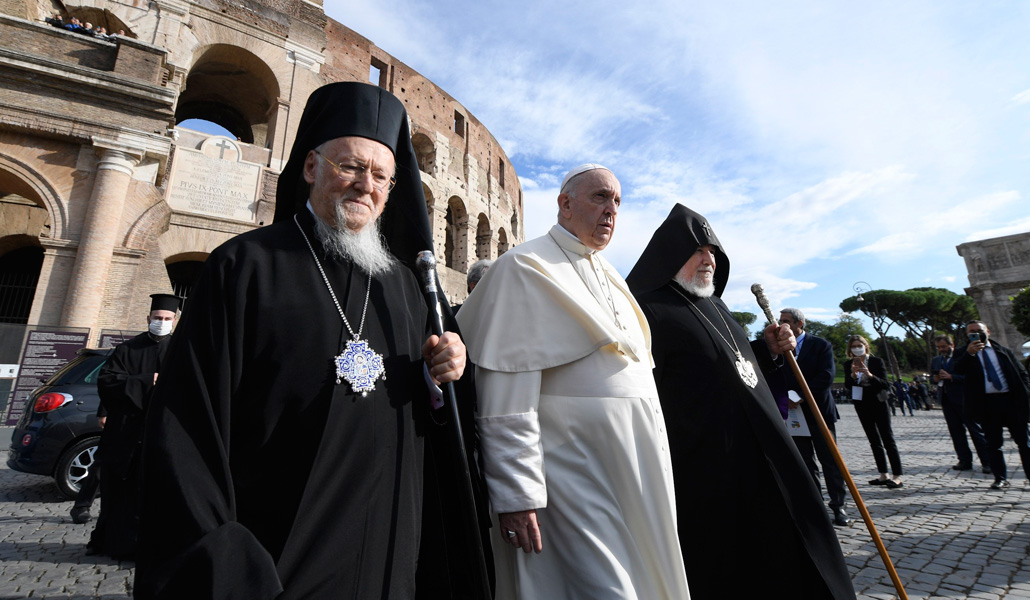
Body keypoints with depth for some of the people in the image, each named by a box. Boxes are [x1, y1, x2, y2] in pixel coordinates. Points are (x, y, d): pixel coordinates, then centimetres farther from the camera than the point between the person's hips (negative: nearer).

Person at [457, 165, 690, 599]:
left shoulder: (607, 274, 16)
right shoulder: (526, 267, -10)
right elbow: (505, 398, -17)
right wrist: (517, 493, -18)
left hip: (640, 473, 9)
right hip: (578, 478, -8)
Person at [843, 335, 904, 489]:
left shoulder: (877, 362, -6)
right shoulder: (849, 365, 2)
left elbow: (885, 384, -12)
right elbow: (847, 386, -4)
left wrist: (870, 375, -27)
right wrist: (853, 375, -20)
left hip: (878, 404, -4)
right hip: (861, 406, 4)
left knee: (888, 440, -5)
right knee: (874, 441, 10)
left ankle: (897, 476, -2)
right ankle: (883, 475, 18)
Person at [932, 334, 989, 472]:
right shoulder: (935, 360, 12)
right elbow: (932, 376, 19)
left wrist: (951, 376, -22)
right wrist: (935, 379, -2)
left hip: (963, 398, -6)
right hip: (946, 399, 6)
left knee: (976, 430, 0)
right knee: (956, 432, 9)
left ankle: (987, 462, 6)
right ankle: (965, 460, 15)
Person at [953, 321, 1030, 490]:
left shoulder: (1003, 350, 10)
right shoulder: (965, 353, 3)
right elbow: (958, 370, -15)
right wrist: (969, 354, -29)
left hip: (1011, 400, 2)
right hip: (987, 403, -2)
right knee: (993, 443, 5)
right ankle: (1001, 478, 13)